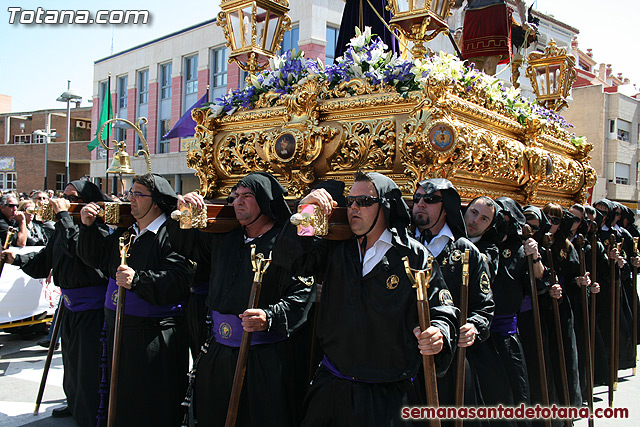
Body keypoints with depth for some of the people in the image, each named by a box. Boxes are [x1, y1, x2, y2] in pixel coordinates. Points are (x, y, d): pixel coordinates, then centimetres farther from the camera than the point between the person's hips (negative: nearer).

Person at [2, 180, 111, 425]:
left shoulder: (97, 226, -17)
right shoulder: (63, 227, 8)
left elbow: (78, 248, -34)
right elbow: (45, 259, 16)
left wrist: (63, 215, -26)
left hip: (91, 306, -9)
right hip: (70, 304, 9)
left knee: (89, 363, 1)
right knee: (71, 358, 24)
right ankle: (74, 403, 45)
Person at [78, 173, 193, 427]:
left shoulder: (172, 235, -15)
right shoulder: (125, 233, 12)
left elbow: (177, 282, -26)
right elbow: (95, 257, 18)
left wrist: (138, 279, -35)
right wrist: (88, 227, 5)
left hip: (154, 338, -8)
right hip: (118, 331, 8)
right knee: (123, 402, 22)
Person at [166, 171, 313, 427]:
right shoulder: (223, 238, 10)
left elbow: (301, 294, -16)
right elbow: (185, 245, 23)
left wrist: (269, 318, -30)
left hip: (265, 359, -6)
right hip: (218, 356, 6)